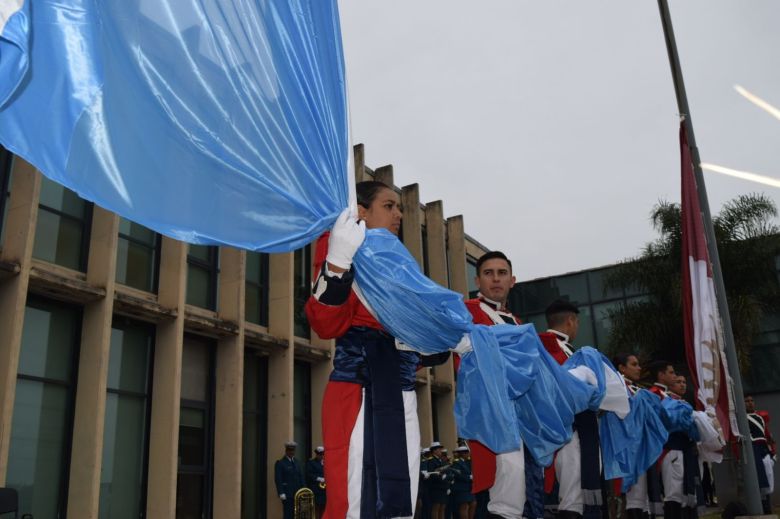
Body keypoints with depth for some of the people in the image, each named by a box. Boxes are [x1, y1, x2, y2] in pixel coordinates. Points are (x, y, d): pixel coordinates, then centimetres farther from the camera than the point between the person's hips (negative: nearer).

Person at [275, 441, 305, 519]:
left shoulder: (296, 462, 16)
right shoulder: (280, 463, -4)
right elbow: (278, 479, -10)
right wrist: (281, 493, -17)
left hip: (297, 493, 6)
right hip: (287, 494, -6)